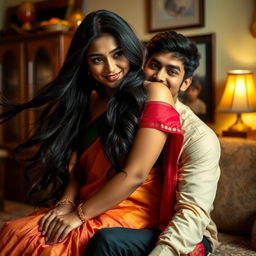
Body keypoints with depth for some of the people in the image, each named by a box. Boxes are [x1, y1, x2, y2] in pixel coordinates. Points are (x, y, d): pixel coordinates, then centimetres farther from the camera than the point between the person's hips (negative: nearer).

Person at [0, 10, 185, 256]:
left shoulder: (154, 94, -8)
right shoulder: (90, 100, 14)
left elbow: (135, 174, -15)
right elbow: (77, 164, 12)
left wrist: (80, 214, -12)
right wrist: (66, 203, -6)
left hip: (132, 214, -6)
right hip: (89, 210, 6)